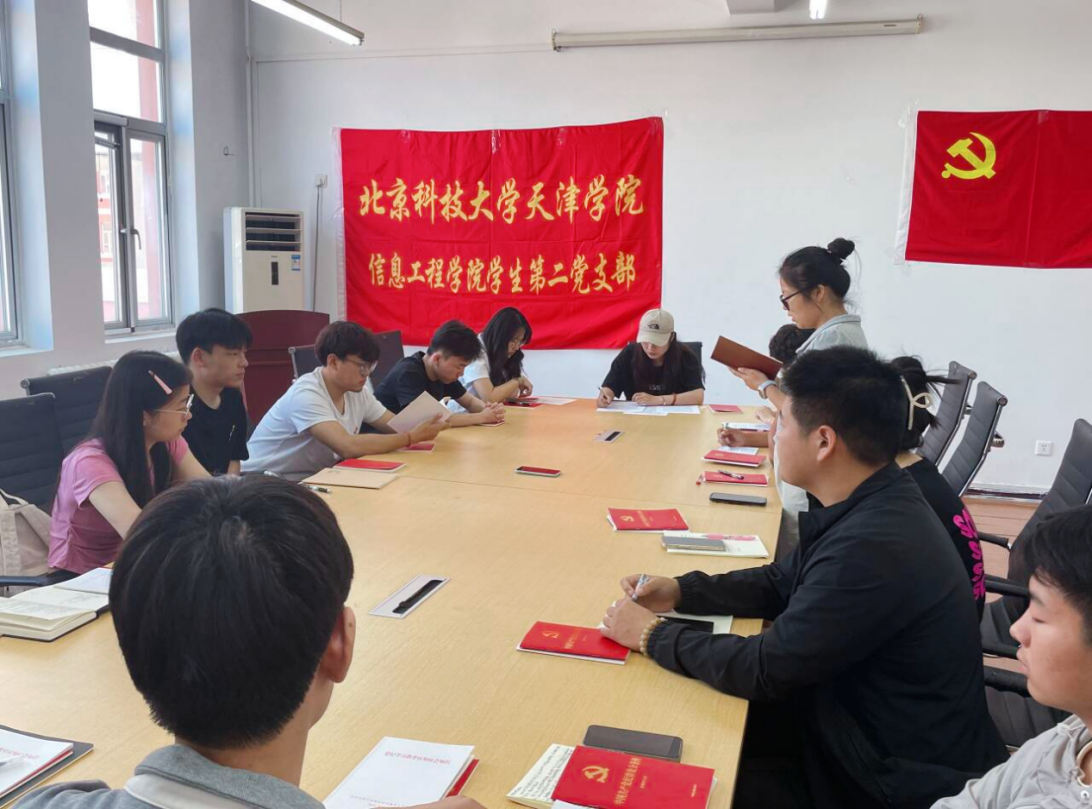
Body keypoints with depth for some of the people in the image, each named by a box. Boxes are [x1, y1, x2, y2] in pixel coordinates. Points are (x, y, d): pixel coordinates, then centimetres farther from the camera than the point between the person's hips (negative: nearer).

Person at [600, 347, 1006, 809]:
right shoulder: (867, 507, -2)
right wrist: (680, 593, 0)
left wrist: (653, 635, -13)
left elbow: (766, 671, -26)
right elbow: (783, 583, 12)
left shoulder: (874, 547, -33)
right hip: (864, 723, 8)